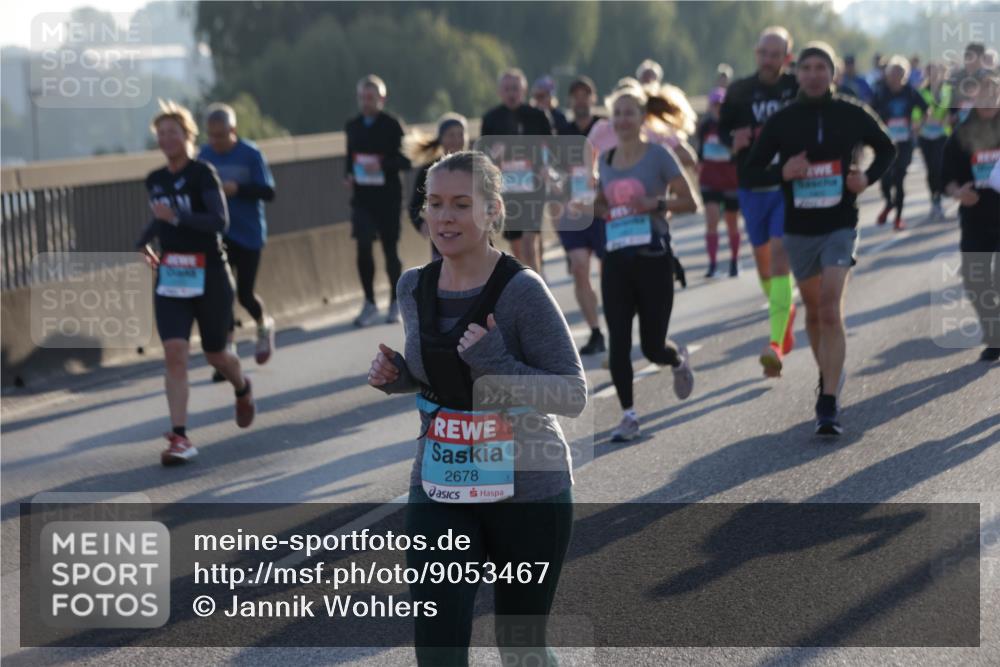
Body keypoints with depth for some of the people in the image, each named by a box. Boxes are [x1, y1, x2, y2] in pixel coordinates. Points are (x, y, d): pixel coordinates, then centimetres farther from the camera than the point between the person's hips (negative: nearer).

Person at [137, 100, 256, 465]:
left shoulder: (202, 173, -10)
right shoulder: (155, 180, 10)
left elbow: (220, 221, -21)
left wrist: (175, 217, -27)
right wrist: (143, 243, 17)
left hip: (209, 274, -4)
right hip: (170, 276, 4)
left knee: (215, 354, 9)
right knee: (174, 352, -12)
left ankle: (243, 388, 45)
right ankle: (179, 438, -14)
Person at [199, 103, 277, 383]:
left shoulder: (251, 154, -12)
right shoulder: (205, 155, -1)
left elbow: (268, 192, -13)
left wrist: (238, 189, -27)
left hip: (248, 234, -3)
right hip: (218, 234, 3)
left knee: (245, 295, 2)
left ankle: (264, 326, 35)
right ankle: (228, 352, 3)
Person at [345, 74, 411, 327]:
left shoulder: (392, 125, -6)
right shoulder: (353, 126, 7)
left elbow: (405, 161, -7)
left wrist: (382, 165, -23)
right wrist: (349, 175, -1)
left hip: (388, 196, -3)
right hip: (362, 197, 3)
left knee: (390, 249, 5)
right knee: (363, 247, -10)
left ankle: (395, 302, 23)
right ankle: (369, 304, 2)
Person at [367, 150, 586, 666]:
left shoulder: (522, 291, -16)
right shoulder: (413, 288, 1)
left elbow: (575, 396, -16)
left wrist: (499, 367, -29)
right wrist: (396, 377, -2)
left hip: (528, 491, -4)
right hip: (440, 492, 4)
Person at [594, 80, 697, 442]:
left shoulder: (658, 155, -4)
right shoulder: (605, 160, 11)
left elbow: (689, 203, -4)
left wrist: (655, 202, -20)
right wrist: (595, 208, 2)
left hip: (653, 258, -4)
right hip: (616, 259, 4)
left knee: (652, 347, 0)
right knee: (618, 343, -5)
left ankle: (679, 360, 36)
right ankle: (628, 415, 5)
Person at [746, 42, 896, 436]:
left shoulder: (852, 114, -1)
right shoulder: (781, 121, 0)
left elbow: (886, 149, 16)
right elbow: (751, 172, 3)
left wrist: (868, 178, -3)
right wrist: (782, 173, -16)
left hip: (839, 226, -2)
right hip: (798, 229, 2)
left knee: (831, 312, -14)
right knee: (813, 311, 14)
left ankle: (829, 404, -17)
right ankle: (827, 377, 36)